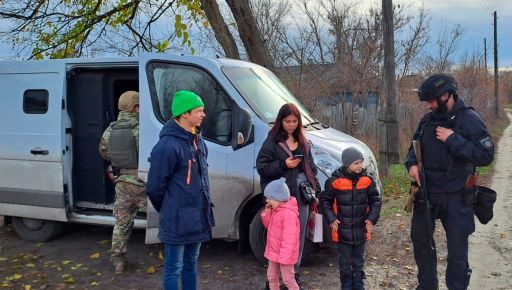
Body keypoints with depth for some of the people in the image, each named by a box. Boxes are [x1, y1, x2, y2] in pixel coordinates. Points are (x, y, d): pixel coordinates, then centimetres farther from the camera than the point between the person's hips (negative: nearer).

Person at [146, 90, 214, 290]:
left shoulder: (197, 140, 7)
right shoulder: (168, 145, -20)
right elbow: (155, 186, -15)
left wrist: (204, 204, 15)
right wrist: (167, 211, -1)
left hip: (197, 217, 8)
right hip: (178, 220, -8)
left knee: (191, 262, 20)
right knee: (174, 267, 4)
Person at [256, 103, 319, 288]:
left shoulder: (303, 142, 14)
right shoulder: (272, 141, -4)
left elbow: (310, 167, 18)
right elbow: (261, 166, -8)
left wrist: (315, 190, 13)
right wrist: (283, 165, -18)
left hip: (301, 195, 6)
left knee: (299, 235, 12)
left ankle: (295, 273, 25)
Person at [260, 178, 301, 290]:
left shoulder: (288, 213, -26)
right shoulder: (275, 210, 6)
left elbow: (289, 237, -28)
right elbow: (269, 226, 18)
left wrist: (285, 256, -28)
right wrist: (267, 213, 0)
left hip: (284, 254, -10)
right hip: (274, 252, 10)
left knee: (288, 281, 1)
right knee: (271, 277, 20)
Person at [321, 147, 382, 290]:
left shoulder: (367, 180, -3)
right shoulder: (335, 181, -12)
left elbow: (375, 200, 7)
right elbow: (325, 201, -1)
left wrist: (371, 219, -3)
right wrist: (331, 219, -9)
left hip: (361, 229, 3)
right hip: (343, 230, -3)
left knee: (359, 261, 17)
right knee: (345, 262, 8)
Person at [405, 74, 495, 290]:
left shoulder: (468, 119, -13)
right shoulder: (428, 120, 5)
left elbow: (486, 156, -20)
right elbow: (415, 145, 18)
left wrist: (453, 139, -24)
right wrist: (411, 163, -3)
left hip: (455, 197, -6)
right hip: (426, 193, 6)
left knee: (457, 250, 0)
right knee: (420, 239, 17)